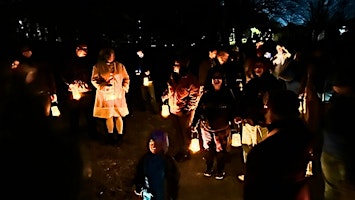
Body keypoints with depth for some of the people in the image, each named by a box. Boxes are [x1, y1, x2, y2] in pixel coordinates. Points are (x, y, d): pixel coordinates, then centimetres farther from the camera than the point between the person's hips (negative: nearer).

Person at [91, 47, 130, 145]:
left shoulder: (120, 66, 3)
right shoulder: (97, 67, -3)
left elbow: (126, 78, 10)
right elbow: (94, 80, -2)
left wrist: (124, 88, -1)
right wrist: (103, 86, -16)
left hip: (118, 95, 1)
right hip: (105, 95, -1)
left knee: (118, 115, 2)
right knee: (108, 116, 8)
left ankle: (120, 135, 18)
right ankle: (110, 135, 25)